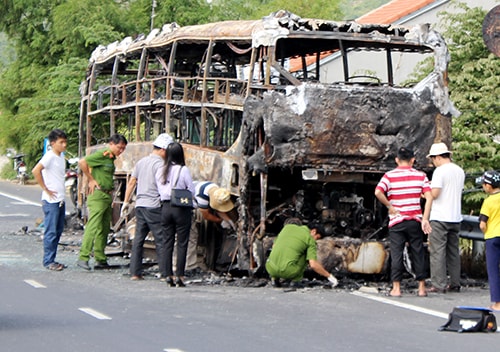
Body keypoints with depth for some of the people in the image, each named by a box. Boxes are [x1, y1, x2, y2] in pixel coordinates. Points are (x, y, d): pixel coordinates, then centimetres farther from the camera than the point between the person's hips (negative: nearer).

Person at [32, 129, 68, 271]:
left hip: (60, 199, 9)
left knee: (58, 230, 11)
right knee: (51, 231, -5)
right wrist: (46, 189, -18)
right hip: (51, 200, -9)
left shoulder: (61, 157, 13)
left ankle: (52, 260, 17)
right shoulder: (50, 156, -12)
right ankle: (48, 261, 0)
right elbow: (36, 171, -23)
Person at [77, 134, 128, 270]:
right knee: (94, 227, -13)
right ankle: (83, 258, -12)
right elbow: (82, 162, -21)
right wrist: (91, 180, -15)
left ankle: (100, 259, 14)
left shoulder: (111, 158, 15)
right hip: (98, 195, -10)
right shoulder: (102, 154, -12)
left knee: (104, 228, 10)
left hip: (107, 196, 10)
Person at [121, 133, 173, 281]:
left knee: (138, 239, 8)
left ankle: (135, 273, 8)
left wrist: (126, 202, 22)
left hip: (140, 205, 7)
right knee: (161, 241, -2)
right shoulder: (160, 164, -10)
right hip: (154, 206, -7)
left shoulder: (141, 162, 13)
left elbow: (131, 182, 17)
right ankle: (164, 273, -2)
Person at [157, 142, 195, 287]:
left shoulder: (161, 171, 4)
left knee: (168, 242, 8)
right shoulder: (184, 170, -9)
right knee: (182, 243, -1)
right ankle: (179, 276, -5)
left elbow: (160, 191, 9)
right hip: (182, 209, -4)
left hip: (166, 208, 4)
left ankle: (169, 276, 7)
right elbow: (192, 191, -5)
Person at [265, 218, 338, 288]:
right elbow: (313, 265, -5)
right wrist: (329, 276, 6)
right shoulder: (311, 240, 6)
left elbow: (274, 246, 27)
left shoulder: (287, 227, 18)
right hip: (289, 271, -4)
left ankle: (274, 278, 18)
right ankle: (295, 280, 12)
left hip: (271, 269, 4)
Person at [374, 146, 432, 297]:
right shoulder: (420, 175, 2)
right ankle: (422, 288, 12)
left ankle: (396, 288, -1)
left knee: (396, 254, 2)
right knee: (418, 254, 9)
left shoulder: (390, 176, -4)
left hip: (397, 221, -2)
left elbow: (378, 192, -21)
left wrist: (389, 206, -8)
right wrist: (425, 219, -6)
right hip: (415, 220, 2)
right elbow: (429, 198, -6)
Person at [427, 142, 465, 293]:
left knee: (437, 252, -5)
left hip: (440, 218, -8)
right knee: (453, 251, 14)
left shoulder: (440, 171, -12)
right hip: (455, 217, 8)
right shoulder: (460, 171, 12)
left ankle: (439, 285, -7)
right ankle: (455, 284, 15)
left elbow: (434, 194, -18)